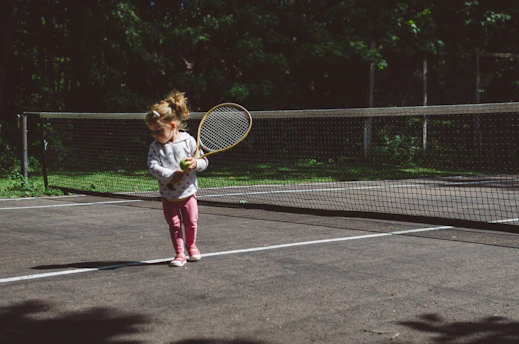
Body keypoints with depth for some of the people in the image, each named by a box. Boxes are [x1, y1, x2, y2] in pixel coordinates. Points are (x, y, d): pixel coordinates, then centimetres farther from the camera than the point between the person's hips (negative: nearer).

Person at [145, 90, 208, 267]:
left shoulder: (188, 141, -9)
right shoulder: (155, 147, -7)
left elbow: (204, 162, -4)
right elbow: (153, 167, -19)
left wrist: (195, 163, -26)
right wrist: (171, 175, -31)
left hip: (188, 192, 0)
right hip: (168, 194, 0)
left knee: (191, 222, 7)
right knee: (174, 225, 2)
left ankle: (191, 245, 35)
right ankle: (180, 253, 15)